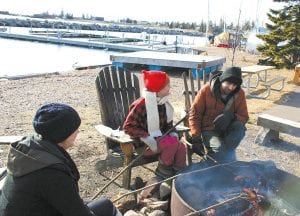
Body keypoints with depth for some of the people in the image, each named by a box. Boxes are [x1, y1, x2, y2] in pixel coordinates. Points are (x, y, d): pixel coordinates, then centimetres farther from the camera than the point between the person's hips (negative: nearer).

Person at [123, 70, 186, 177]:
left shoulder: (164, 104, 6)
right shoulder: (141, 105, -19)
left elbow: (168, 123, 17)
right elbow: (128, 126, -20)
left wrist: (173, 132, -4)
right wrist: (145, 137, -29)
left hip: (160, 138, 7)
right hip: (144, 144, -7)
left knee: (181, 147, -14)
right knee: (172, 143, -26)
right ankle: (163, 169, -3)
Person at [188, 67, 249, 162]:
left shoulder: (240, 93, -3)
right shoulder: (206, 90, -10)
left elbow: (244, 117, 1)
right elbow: (194, 114, -6)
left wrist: (232, 116, -23)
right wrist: (196, 138, -15)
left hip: (226, 130, 3)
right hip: (209, 130, -3)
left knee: (239, 127, -30)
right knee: (219, 148, -33)